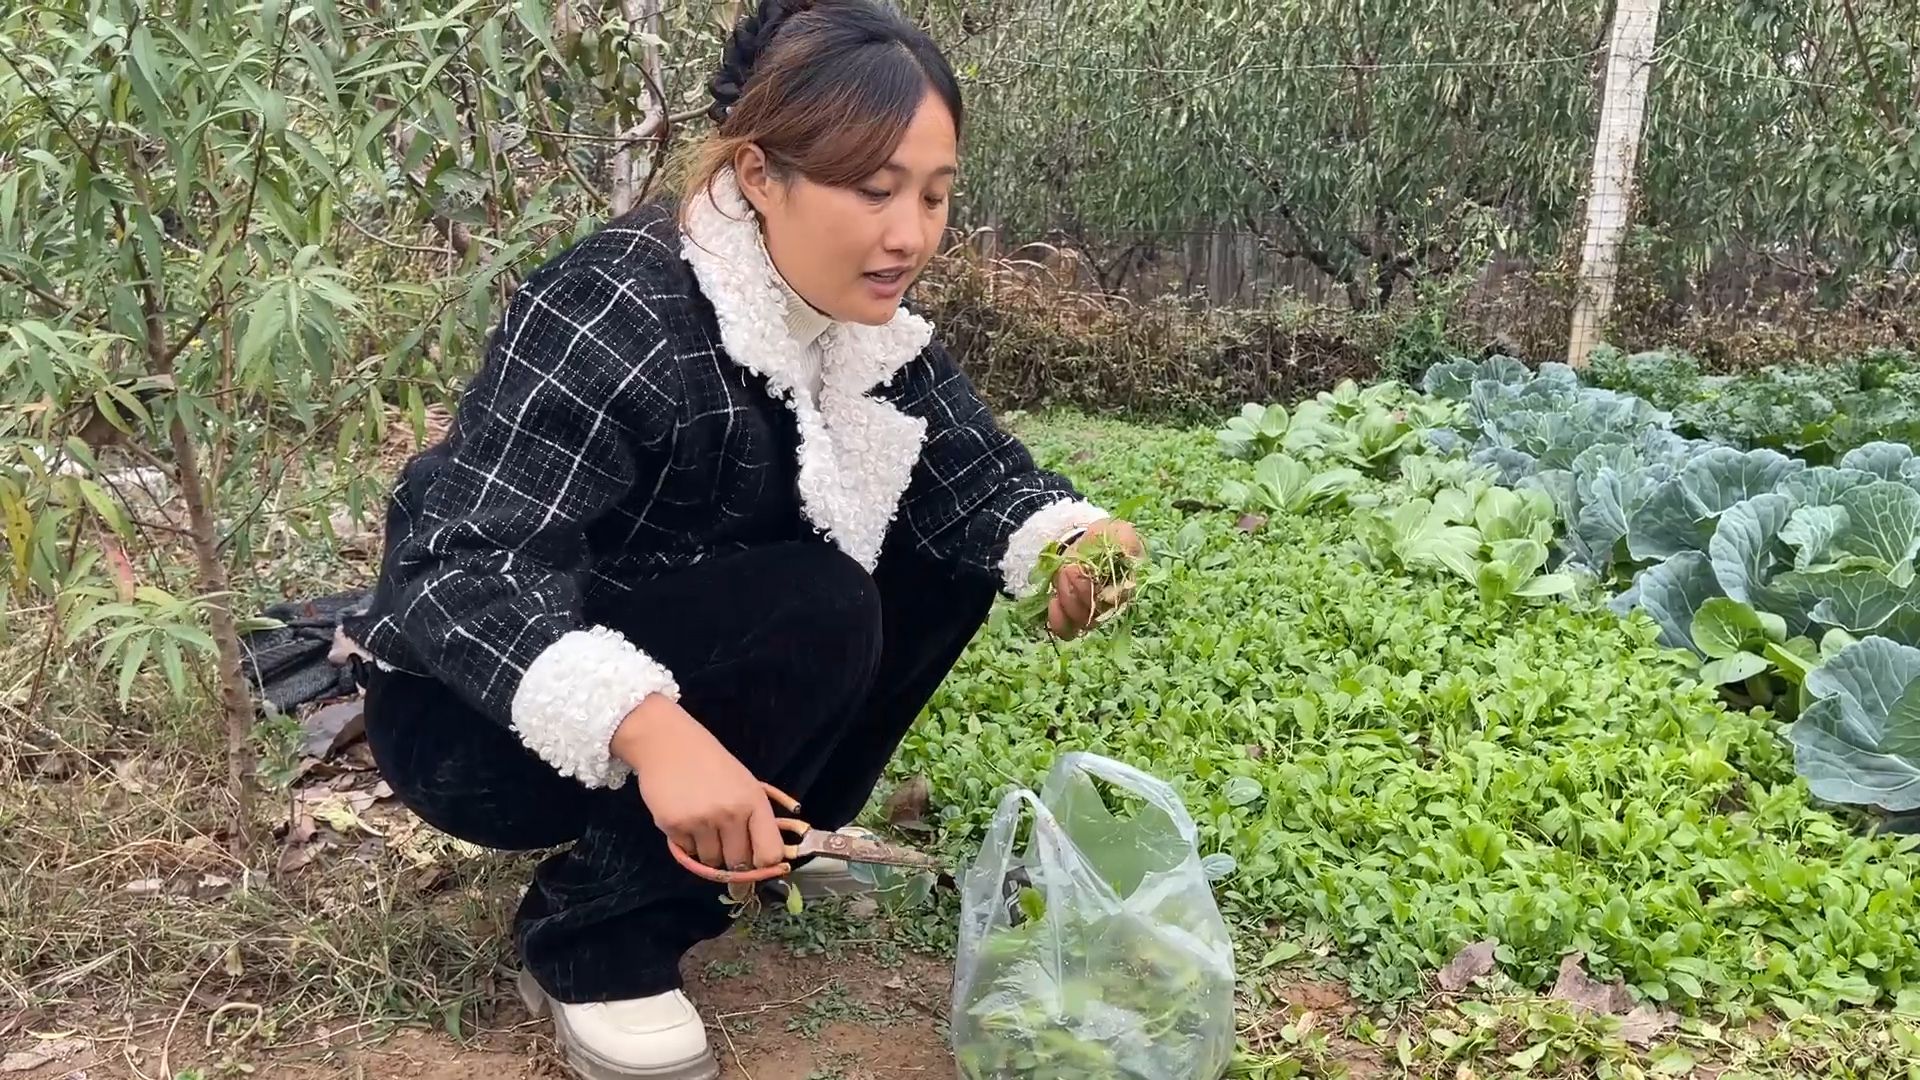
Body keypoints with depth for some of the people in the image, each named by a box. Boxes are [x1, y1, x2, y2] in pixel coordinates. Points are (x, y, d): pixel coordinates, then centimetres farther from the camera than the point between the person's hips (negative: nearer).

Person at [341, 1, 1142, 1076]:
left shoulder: (865, 317, -6)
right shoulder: (617, 314, -29)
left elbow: (977, 473, -8)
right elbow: (468, 570, -36)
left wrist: (1070, 540, -30)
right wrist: (647, 727, -52)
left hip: (683, 674, 7)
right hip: (476, 708, -7)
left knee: (947, 558, -6)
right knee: (814, 613, -29)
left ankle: (764, 833, 9)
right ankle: (594, 937, -12)